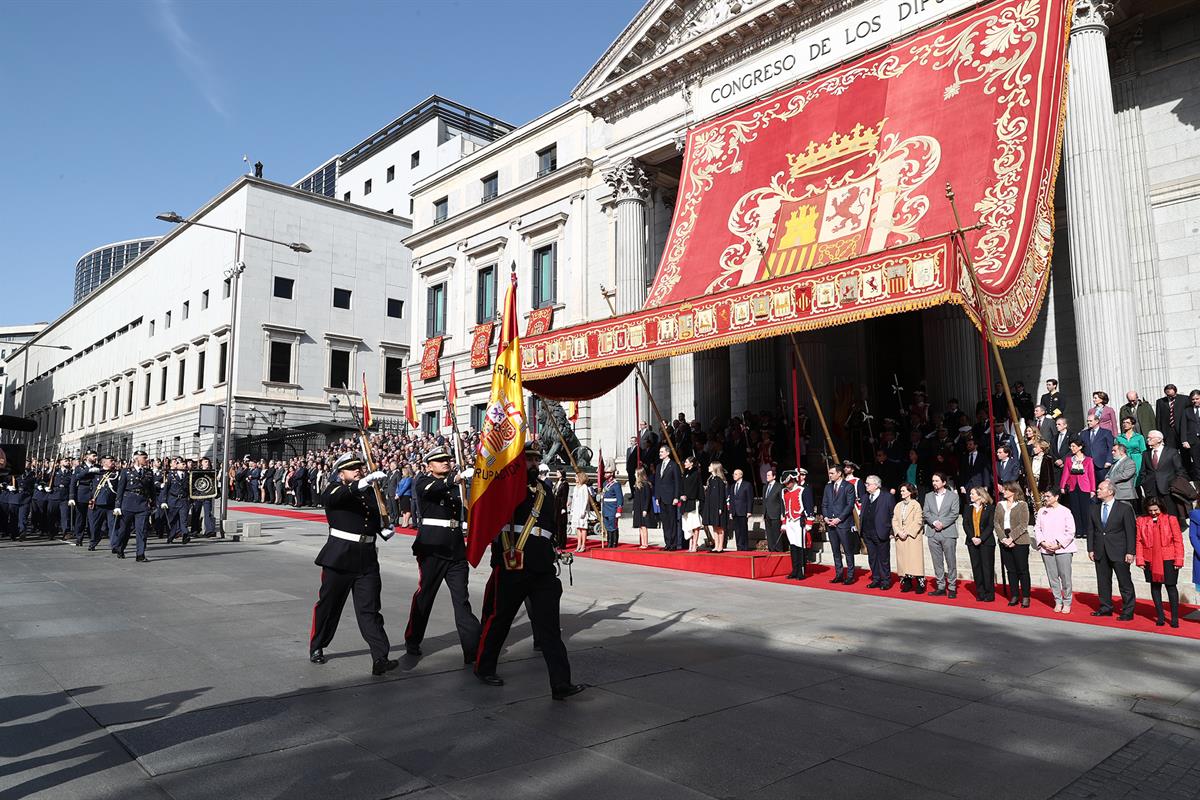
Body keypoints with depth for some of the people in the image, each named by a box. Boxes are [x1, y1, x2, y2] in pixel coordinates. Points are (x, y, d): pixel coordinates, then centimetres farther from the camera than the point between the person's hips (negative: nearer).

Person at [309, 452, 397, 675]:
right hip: (339, 557, -3)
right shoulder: (333, 489, -1)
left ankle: (380, 659, -6)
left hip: (367, 559, 3)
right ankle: (316, 647, 34)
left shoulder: (371, 492, 14)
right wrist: (364, 482, -40)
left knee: (370, 609, -1)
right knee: (328, 604, 12)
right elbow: (333, 497, -26)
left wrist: (385, 530, 5)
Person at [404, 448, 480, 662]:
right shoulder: (422, 482, 0)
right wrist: (458, 478, -40)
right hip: (432, 547, -4)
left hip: (456, 548, 4)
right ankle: (412, 641, 26)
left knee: (462, 599, 2)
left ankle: (473, 649, 0)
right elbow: (433, 489, -23)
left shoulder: (456, 482, 16)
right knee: (424, 594, 7)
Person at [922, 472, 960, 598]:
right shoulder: (928, 496, 13)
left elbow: (954, 513, -4)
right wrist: (934, 522, -11)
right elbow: (925, 512, 5)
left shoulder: (953, 496, 3)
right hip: (932, 533, 3)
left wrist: (942, 523, -14)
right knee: (937, 562, 6)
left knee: (951, 562, -1)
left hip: (948, 533, -3)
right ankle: (941, 587, 12)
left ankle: (952, 588, 6)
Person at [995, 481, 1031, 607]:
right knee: (1010, 570, 9)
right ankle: (1014, 596, 16)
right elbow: (996, 523, 5)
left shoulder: (1022, 505, -4)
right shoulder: (1000, 505, 10)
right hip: (1004, 542, 5)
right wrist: (1003, 538, -9)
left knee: (1022, 570, 2)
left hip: (1019, 542, -4)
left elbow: (1023, 525, -11)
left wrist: (1011, 538, -17)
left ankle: (1025, 597, 10)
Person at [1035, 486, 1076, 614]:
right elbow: (1037, 528, 10)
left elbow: (1070, 531, -5)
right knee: (1052, 577, 5)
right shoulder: (1041, 511, 9)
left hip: (1063, 549, -3)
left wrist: (1059, 544, -11)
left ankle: (1067, 603, 9)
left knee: (1065, 577, -3)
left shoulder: (1065, 511, -2)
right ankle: (1058, 602, 16)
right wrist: (1043, 543, -4)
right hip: (1046, 549, 4)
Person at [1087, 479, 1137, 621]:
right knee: (1103, 581, 10)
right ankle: (1105, 608, 21)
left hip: (1119, 552, -4)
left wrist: (1130, 552, -11)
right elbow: (1091, 530, 11)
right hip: (1100, 552, 4)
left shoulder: (1125, 508, -5)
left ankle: (1127, 612, 12)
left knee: (1125, 583, 3)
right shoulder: (1094, 509, 8)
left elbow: (1131, 531, -6)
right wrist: (1091, 549, 5)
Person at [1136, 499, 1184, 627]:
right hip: (1150, 560, 2)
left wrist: (1178, 560, -4)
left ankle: (1175, 618, 10)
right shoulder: (1141, 521, 5)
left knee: (1171, 587, 0)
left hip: (1168, 559, -2)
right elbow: (1139, 541, 5)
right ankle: (1159, 616, 18)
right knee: (1155, 586, 9)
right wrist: (1139, 559, -1)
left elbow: (1178, 540, 0)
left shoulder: (1171, 520, 0)